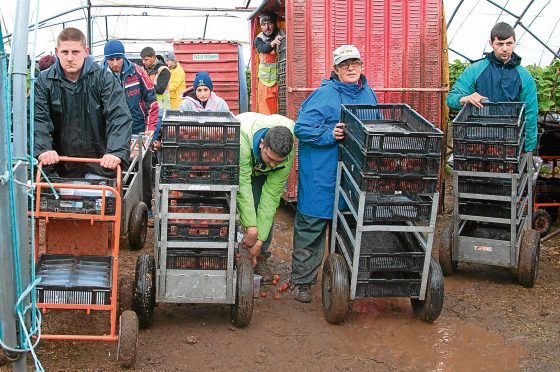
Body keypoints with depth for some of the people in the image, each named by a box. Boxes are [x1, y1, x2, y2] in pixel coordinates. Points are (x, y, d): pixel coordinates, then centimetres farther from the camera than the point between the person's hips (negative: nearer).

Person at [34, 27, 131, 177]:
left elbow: (119, 117, -14)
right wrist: (43, 148, -25)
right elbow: (38, 119, -6)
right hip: (64, 164, 2)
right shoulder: (44, 81, 2)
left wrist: (116, 151, -30)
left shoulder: (104, 78, -5)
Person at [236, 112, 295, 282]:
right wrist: (251, 228, -44)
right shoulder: (242, 139, -46)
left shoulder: (287, 155, -33)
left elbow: (271, 195, -29)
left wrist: (260, 240, -30)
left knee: (266, 207, -13)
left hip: (260, 172, 2)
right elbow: (242, 185, -43)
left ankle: (260, 257, 2)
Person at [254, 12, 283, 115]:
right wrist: (273, 43, -41)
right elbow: (263, 49, -21)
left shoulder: (282, 35, -1)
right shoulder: (259, 39, 1)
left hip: (280, 78, -1)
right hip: (266, 80, 1)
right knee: (266, 111, 1)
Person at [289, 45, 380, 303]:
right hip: (321, 174, -6)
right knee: (312, 225, 0)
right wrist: (329, 135, -23)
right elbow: (302, 128, -15)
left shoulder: (368, 93, 11)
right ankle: (301, 280, 11)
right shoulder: (324, 94, -10)